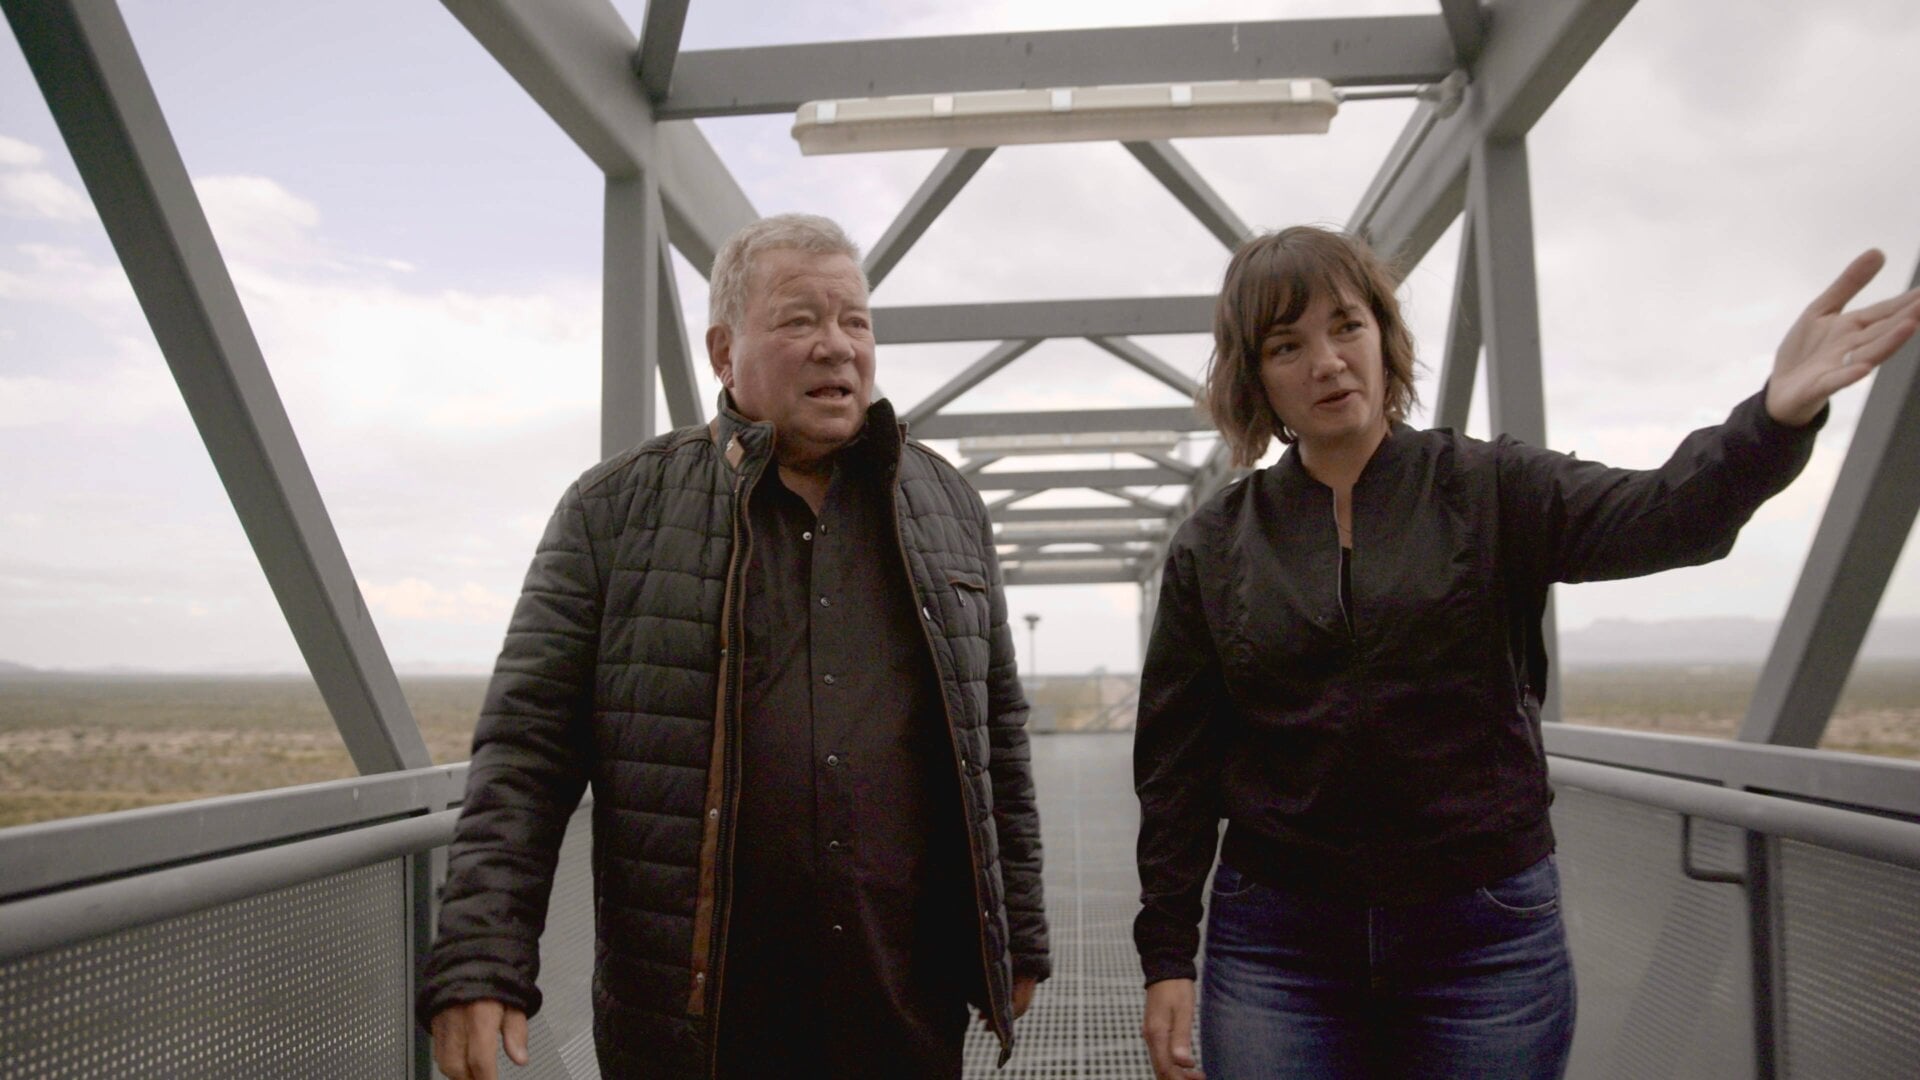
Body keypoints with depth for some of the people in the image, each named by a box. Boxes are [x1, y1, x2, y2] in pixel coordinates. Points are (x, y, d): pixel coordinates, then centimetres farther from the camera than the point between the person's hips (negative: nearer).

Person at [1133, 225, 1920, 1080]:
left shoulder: (1489, 491, 1)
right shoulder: (1211, 550, 2)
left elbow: (1659, 515, -18)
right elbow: (1175, 765, 4)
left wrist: (1779, 415, -38)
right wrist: (1165, 956, 2)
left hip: (1485, 942, 0)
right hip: (1277, 947, 1)